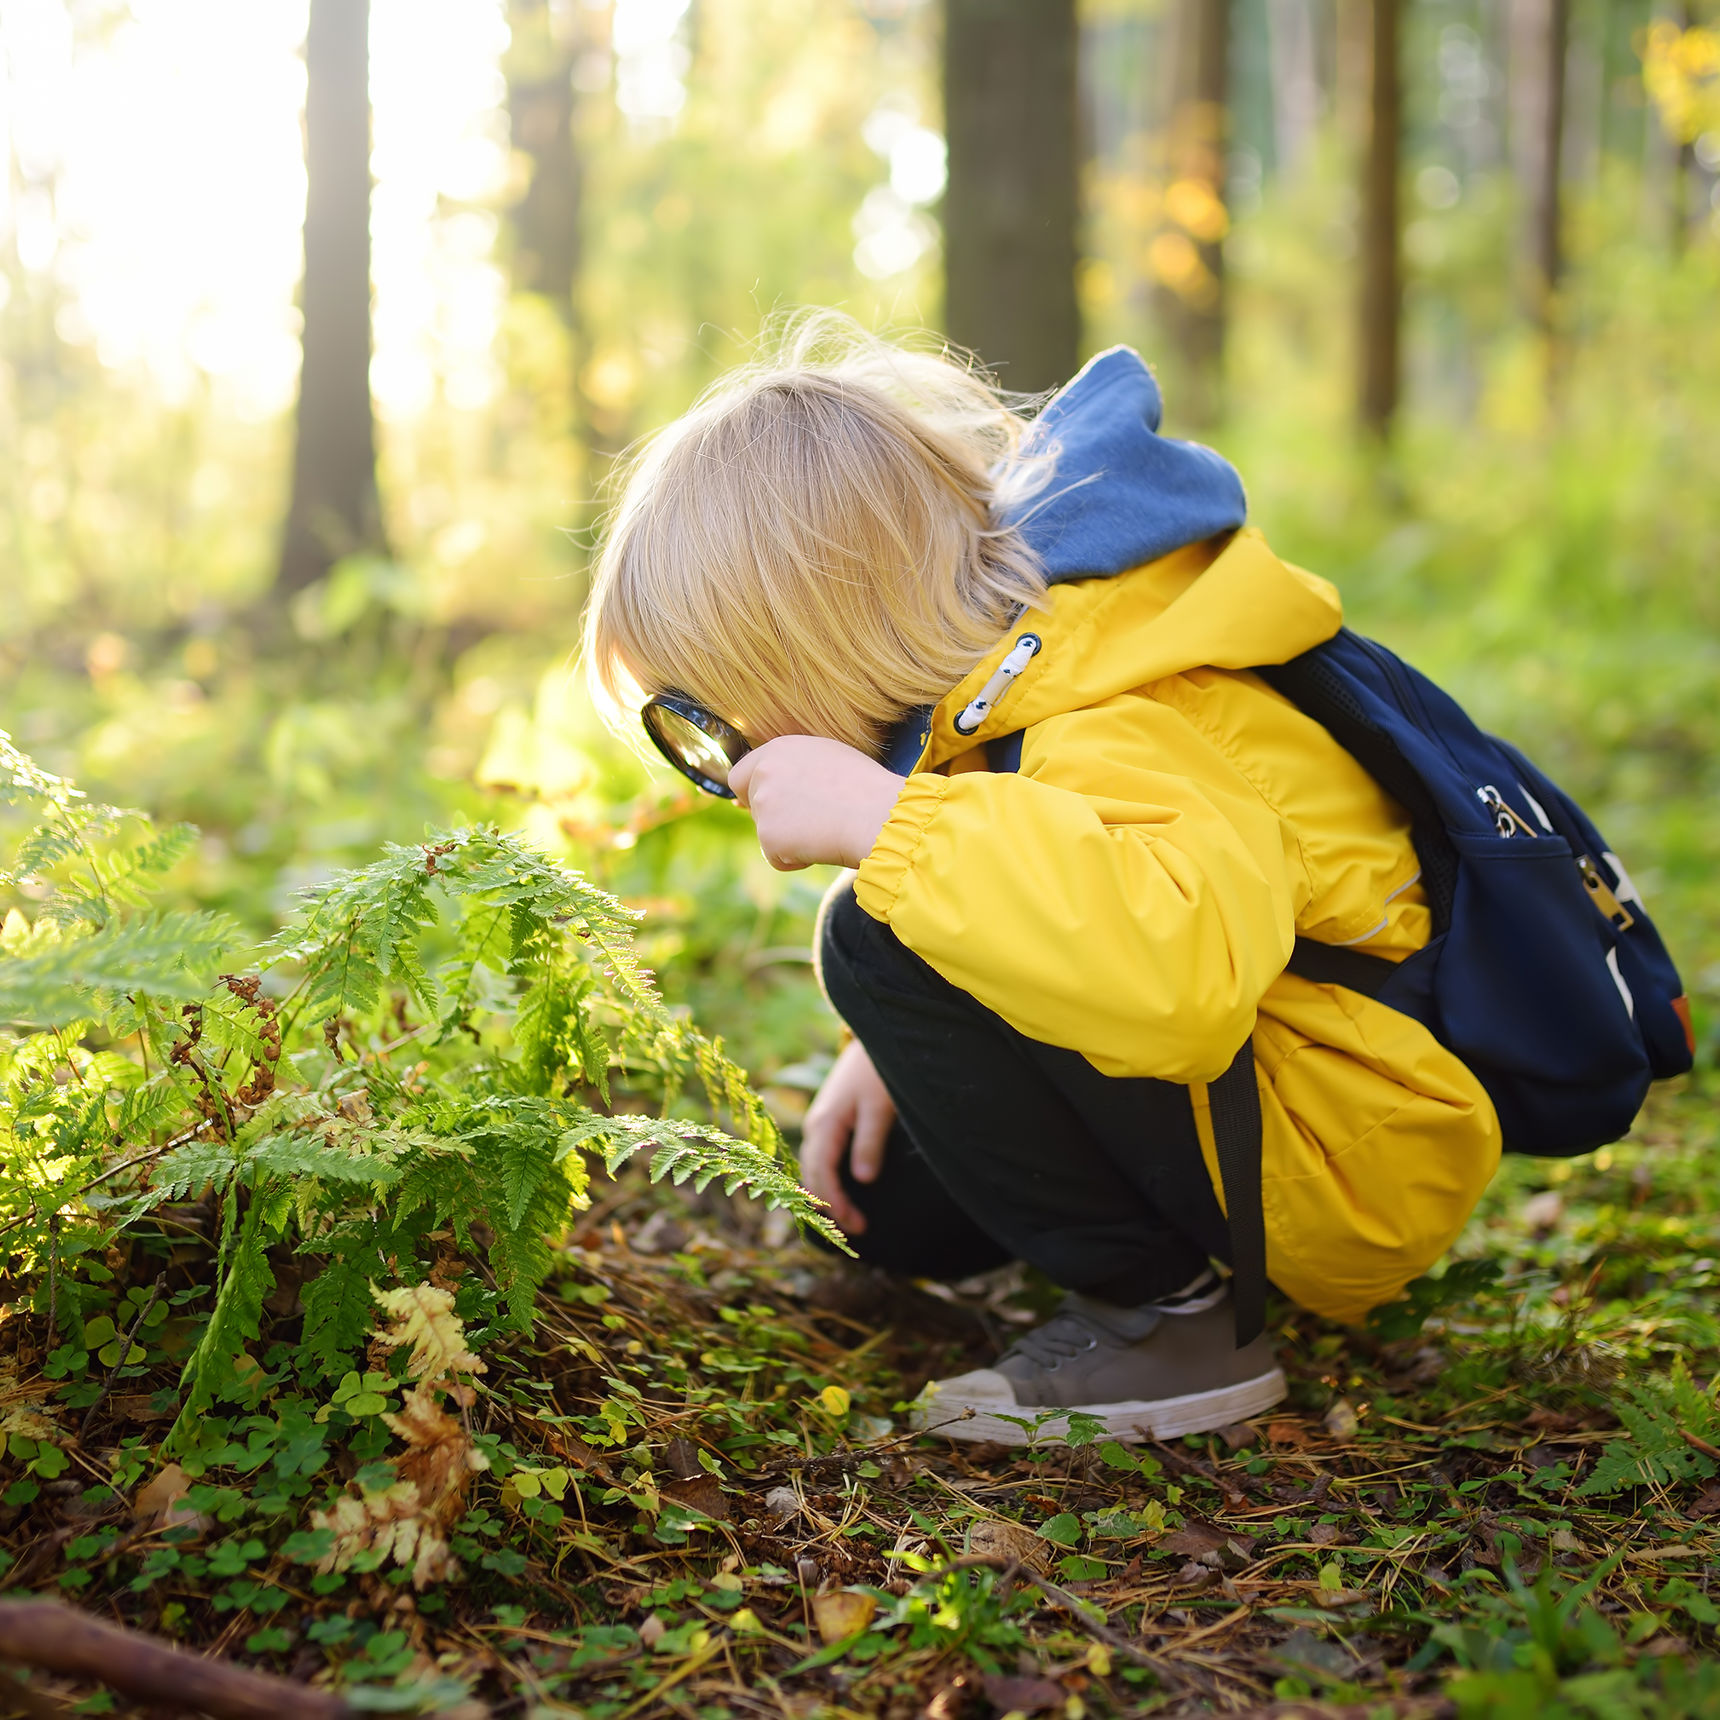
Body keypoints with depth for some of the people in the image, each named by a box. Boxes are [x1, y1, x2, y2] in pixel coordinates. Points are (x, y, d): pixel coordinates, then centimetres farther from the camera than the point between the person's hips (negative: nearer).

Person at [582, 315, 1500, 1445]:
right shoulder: (1002, 671, 2)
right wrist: (898, 1053, 8)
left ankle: (1157, 1310, -13)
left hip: (1358, 1171, -10)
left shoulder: (1118, 737, -30)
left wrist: (880, 819, -42)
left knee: (882, 946, -25)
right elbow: (1023, 901, 21)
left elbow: (1181, 966, -52)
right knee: (884, 1203, 14)